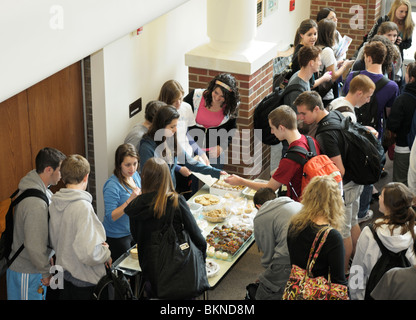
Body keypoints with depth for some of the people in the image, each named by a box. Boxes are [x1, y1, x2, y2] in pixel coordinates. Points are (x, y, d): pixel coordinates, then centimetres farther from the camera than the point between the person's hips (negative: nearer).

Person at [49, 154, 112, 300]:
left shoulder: (54, 204, -1)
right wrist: (106, 253, -9)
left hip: (64, 275, 7)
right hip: (85, 280, -7)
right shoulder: (83, 207, -25)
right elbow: (88, 253, -29)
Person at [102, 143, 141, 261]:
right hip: (117, 237, -7)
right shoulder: (112, 185, -23)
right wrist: (130, 200, -33)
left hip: (134, 231, 7)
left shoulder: (135, 175, 0)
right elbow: (111, 217, -26)